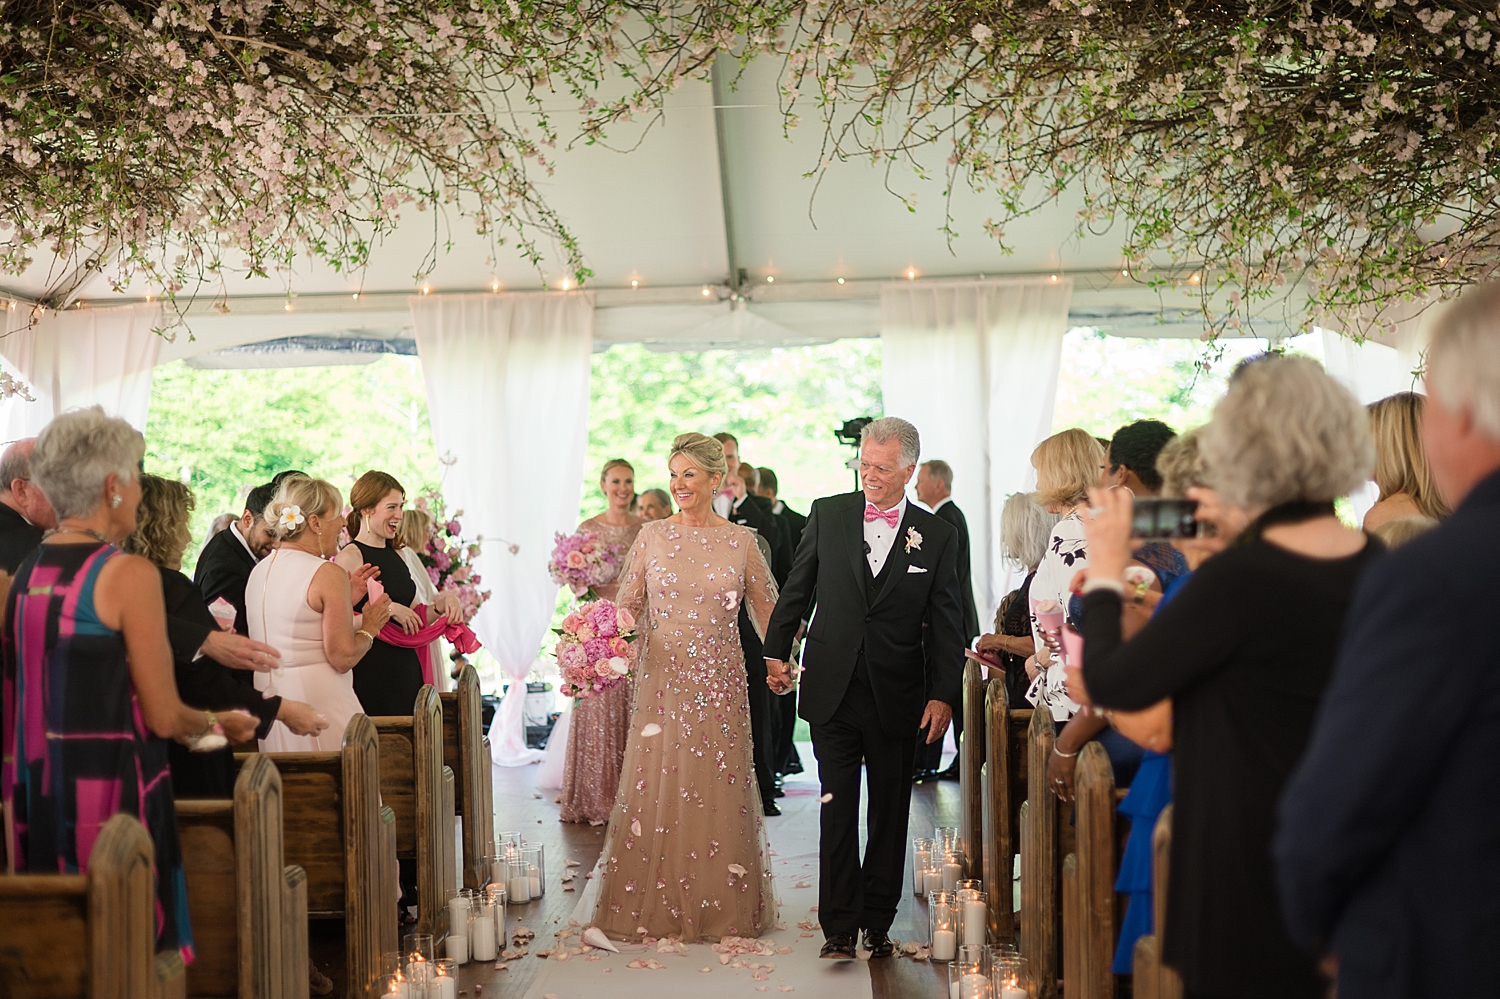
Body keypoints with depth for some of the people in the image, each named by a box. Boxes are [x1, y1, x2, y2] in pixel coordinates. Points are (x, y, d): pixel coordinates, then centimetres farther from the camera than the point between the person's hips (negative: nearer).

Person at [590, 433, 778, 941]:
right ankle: (655, 909, 13)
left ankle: (721, 910, 18)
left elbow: (768, 609, 8)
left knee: (717, 791, 4)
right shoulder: (651, 536, 3)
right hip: (662, 681, 0)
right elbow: (628, 605, 6)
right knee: (656, 787, 0)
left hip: (719, 684, 0)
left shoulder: (740, 541, 2)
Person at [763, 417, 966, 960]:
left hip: (897, 698, 0)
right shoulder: (827, 514, 2)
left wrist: (945, 694, -5)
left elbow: (948, 623, 1)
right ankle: (840, 926, 6)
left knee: (889, 814, 10)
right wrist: (776, 651, 8)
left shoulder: (937, 535, -1)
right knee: (837, 809, -1)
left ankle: (878, 921, 22)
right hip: (832, 691, 0)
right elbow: (796, 589, 10)